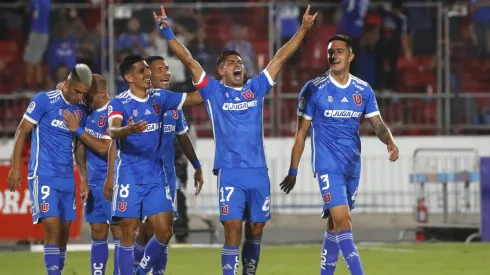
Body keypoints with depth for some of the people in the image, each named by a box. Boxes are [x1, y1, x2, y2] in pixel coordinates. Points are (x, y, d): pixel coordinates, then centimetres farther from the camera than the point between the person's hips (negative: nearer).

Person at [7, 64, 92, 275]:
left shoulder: (81, 111, 10)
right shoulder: (44, 101, -8)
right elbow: (22, 132, -4)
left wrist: (83, 178, 15)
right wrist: (16, 167, -7)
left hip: (67, 178, 6)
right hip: (44, 175, -6)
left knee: (64, 231, 7)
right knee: (52, 227, -16)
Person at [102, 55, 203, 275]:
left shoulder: (160, 98, 7)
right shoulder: (118, 103, -9)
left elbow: (196, 98, 17)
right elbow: (113, 131, -28)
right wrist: (129, 129, -49)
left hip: (156, 175, 5)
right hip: (129, 176, -5)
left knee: (164, 231, -1)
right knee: (128, 233, -3)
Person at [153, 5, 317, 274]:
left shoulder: (256, 89, 13)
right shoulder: (214, 92, 5)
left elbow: (280, 58, 14)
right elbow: (189, 60, -1)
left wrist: (303, 29, 13)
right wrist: (167, 32, -8)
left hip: (258, 172, 3)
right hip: (230, 172, -3)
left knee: (256, 228, 10)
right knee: (233, 229, -11)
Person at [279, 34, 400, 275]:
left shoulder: (363, 90, 6)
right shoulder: (314, 89, -4)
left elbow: (377, 124, 3)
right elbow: (301, 133, -1)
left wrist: (389, 142, -20)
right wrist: (293, 171, -1)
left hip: (353, 167, 5)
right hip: (328, 166, -5)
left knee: (335, 225, 11)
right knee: (342, 221, -16)